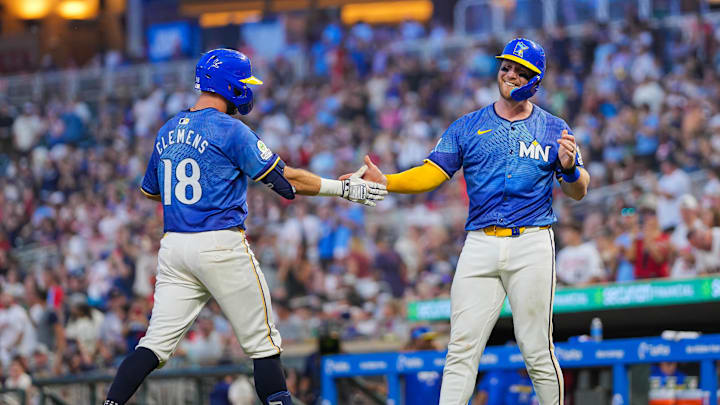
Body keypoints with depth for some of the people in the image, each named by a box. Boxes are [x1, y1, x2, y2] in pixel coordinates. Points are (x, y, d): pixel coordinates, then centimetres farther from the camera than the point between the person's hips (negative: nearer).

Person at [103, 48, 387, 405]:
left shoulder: (167, 131, 12)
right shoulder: (230, 130, -8)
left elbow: (150, 190, 25)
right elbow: (286, 180, -9)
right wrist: (344, 188, -2)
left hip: (174, 246, 6)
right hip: (222, 245, -6)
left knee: (157, 343, 2)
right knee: (263, 344, 3)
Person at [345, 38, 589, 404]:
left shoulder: (553, 130, 10)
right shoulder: (468, 127, 12)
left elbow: (578, 192, 7)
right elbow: (431, 173, 4)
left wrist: (569, 168, -16)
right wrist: (385, 181, -12)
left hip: (531, 245, -1)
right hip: (480, 246, 1)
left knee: (537, 352, -3)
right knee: (461, 349, -5)